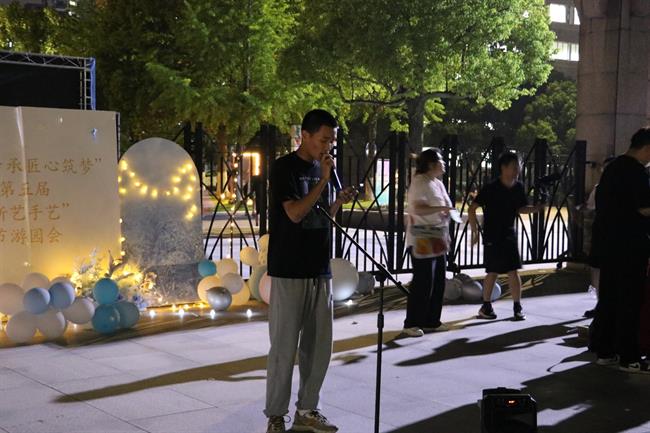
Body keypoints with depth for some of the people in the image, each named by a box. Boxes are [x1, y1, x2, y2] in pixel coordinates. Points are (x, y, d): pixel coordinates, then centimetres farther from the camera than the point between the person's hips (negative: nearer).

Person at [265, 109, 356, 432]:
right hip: (290, 272, -7)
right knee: (285, 347, -2)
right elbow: (295, 213, -19)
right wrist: (323, 181, -16)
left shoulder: (321, 168, 13)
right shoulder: (284, 168, -8)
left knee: (319, 345, 10)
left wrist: (339, 202, 1)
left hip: (320, 271, 7)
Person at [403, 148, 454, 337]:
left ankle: (431, 321, 17)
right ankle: (411, 324, 0)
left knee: (438, 281, 9)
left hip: (438, 241, 9)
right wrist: (441, 208, -31)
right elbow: (418, 209, -25)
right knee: (423, 282, -8)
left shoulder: (438, 183, 17)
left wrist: (446, 237, 20)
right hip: (422, 241, -9)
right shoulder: (419, 182, -12)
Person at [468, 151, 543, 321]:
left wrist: (535, 209, -9)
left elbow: (521, 208, 10)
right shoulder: (491, 188, -16)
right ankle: (486, 306, 17)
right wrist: (475, 232, -14)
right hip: (492, 236, -4)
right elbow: (472, 209, -14)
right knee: (493, 272, 1)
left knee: (513, 271, -1)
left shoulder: (518, 187, -1)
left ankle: (517, 307, 7)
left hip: (509, 235, 4)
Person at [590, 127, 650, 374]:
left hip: (606, 241, 9)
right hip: (630, 244, -9)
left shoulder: (612, 168, 14)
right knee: (630, 300, -4)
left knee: (608, 296, 12)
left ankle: (604, 351, 17)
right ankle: (629, 358, 0)